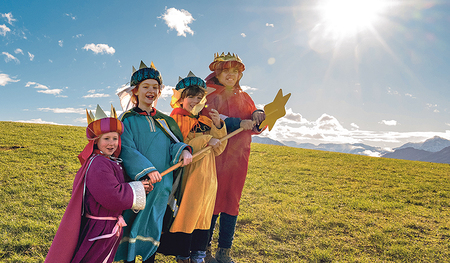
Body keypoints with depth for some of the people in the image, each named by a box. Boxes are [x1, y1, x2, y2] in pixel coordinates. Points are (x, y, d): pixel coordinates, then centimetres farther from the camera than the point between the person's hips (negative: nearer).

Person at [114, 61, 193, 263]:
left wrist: (183, 150, -17)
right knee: (132, 226, 4)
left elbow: (175, 143, 7)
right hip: (136, 183, -3)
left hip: (160, 184, 4)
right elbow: (126, 149, -12)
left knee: (152, 227, 14)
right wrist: (146, 169, -25)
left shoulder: (164, 121, 11)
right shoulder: (128, 120, -2)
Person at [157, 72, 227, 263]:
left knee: (203, 215, 13)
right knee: (185, 215, 2)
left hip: (207, 176, 6)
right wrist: (205, 140, -18)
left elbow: (218, 149, 9)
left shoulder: (206, 121, 11)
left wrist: (218, 126, -4)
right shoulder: (176, 120, -6)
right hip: (188, 175, -6)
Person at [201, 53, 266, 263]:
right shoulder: (209, 94, -1)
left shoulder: (244, 97, 16)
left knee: (232, 203, 9)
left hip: (237, 158, 5)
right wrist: (237, 123, -23)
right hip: (214, 156, -5)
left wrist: (258, 116, -10)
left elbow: (255, 127, 13)